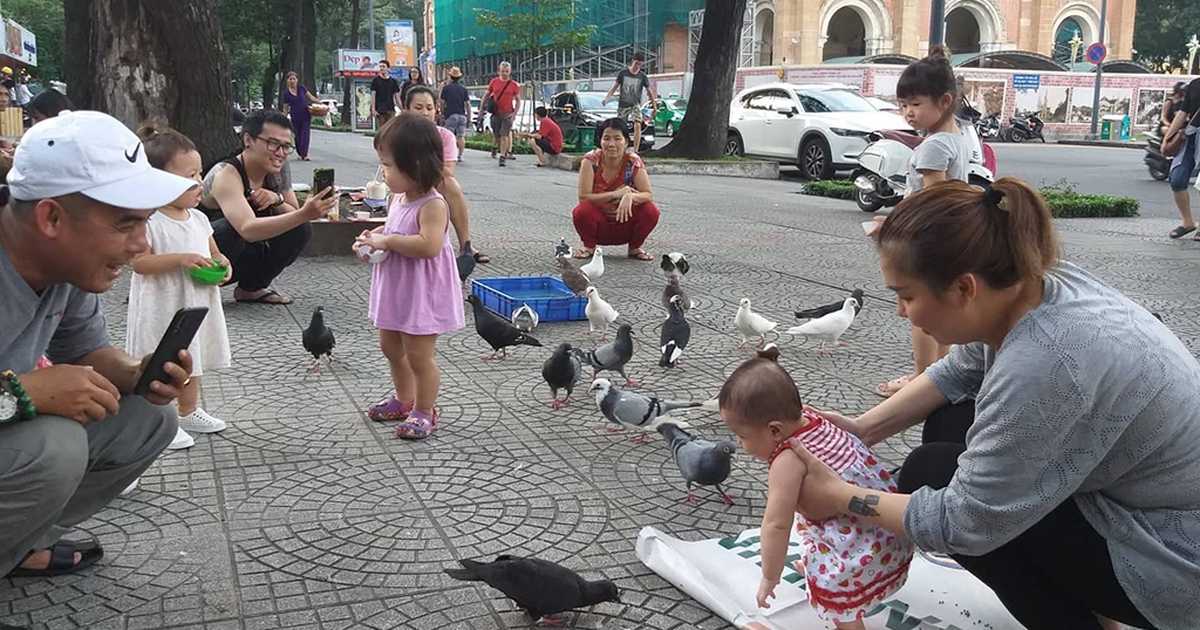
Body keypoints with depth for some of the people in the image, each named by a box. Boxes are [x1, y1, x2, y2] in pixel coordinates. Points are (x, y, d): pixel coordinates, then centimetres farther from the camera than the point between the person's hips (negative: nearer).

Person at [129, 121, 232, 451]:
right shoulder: (148, 221, -18)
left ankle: (188, 412, 37)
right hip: (162, 308, -7)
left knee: (191, 361, 21)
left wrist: (223, 264, -7)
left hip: (195, 305, 8)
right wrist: (180, 259, -30)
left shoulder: (199, 219, 4)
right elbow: (139, 263, -22)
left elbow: (213, 252, 15)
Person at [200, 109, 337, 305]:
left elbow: (293, 215, -2)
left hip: (239, 257, 6)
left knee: (300, 230, -12)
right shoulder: (227, 175, -29)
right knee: (232, 227, -36)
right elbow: (248, 230, -44)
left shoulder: (279, 168, -7)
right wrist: (304, 214, -55)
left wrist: (276, 199, -24)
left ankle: (251, 288, 5)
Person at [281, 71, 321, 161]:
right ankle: (299, 154, 20)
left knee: (305, 134, -7)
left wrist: (320, 103, -3)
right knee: (297, 136, 5)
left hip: (306, 115, 0)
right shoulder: (286, 93, -2)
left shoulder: (302, 88, 1)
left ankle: (304, 155, -11)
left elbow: (311, 97, 8)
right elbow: (285, 108, 4)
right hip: (295, 118, 0)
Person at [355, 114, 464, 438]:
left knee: (418, 356, 0)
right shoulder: (399, 198, 5)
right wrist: (375, 235, 3)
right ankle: (404, 399, 39)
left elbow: (430, 245, -36)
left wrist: (388, 241, -28)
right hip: (395, 289, 10)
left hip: (421, 292, -10)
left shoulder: (432, 205, -23)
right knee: (391, 347, 22)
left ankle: (424, 411, 17)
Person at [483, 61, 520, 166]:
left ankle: (502, 157, -8)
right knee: (497, 135, 10)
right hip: (496, 113, 2)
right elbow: (486, 95, 13)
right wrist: (482, 108, 10)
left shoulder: (514, 85, -1)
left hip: (507, 113, -2)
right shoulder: (494, 82, 4)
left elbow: (518, 100, 3)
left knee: (504, 135, -10)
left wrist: (514, 113, -8)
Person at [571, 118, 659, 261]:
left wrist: (630, 196, -39)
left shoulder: (633, 162, -14)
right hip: (599, 225, -1)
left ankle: (635, 247, 5)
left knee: (650, 211, -25)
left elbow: (649, 195, -17)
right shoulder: (591, 160, -17)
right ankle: (589, 246, 1)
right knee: (581, 211, -32)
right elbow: (583, 197, -21)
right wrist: (615, 194, -32)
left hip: (625, 224, 1)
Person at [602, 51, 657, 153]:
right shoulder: (623, 73, -1)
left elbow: (650, 92, 6)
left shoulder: (643, 77, -2)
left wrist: (654, 106, 8)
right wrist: (606, 98, -9)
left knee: (637, 125, -20)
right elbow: (614, 87, 5)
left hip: (635, 104, -1)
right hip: (623, 105, 1)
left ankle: (635, 151, -22)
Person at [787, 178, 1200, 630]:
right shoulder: (1034, 283, -9)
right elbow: (957, 373, 11)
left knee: (931, 472, -10)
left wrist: (841, 498, -13)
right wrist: (865, 429, 4)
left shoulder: (1040, 364, -34)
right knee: (947, 425, 10)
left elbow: (963, 524, -24)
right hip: (1134, 485, 9)